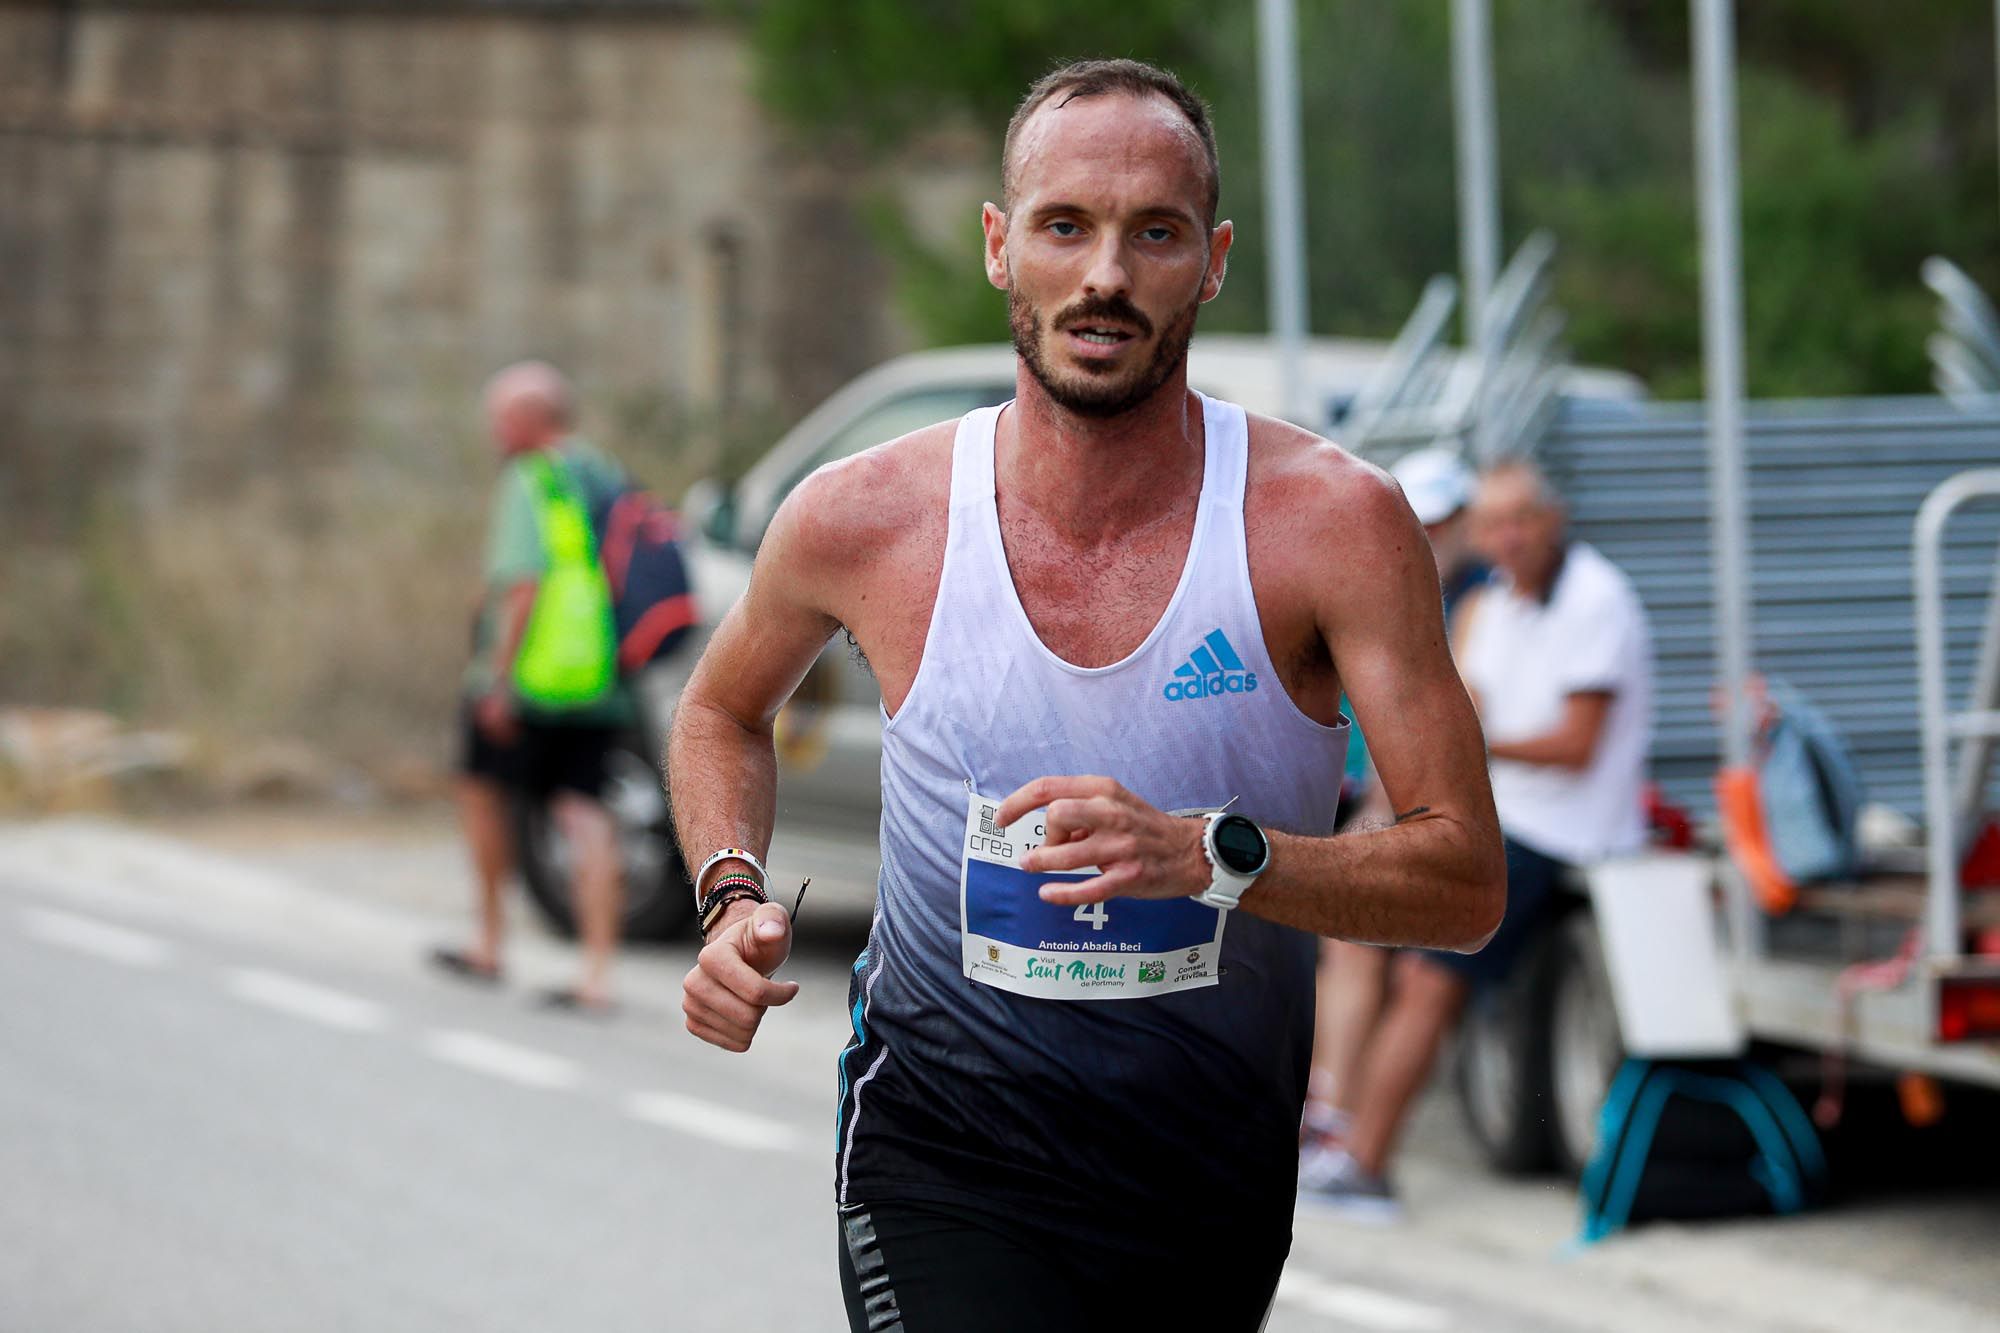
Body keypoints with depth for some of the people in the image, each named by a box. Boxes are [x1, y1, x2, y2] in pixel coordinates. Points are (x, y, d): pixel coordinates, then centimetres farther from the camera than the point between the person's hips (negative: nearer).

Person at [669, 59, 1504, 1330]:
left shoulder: (1334, 522, -13)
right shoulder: (863, 520, -9)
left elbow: (1466, 883, -15)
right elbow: (723, 711, 14)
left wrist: (1207, 853, -31)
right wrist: (735, 900, -5)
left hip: (1220, 1172, 2)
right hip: (944, 1152, -1)